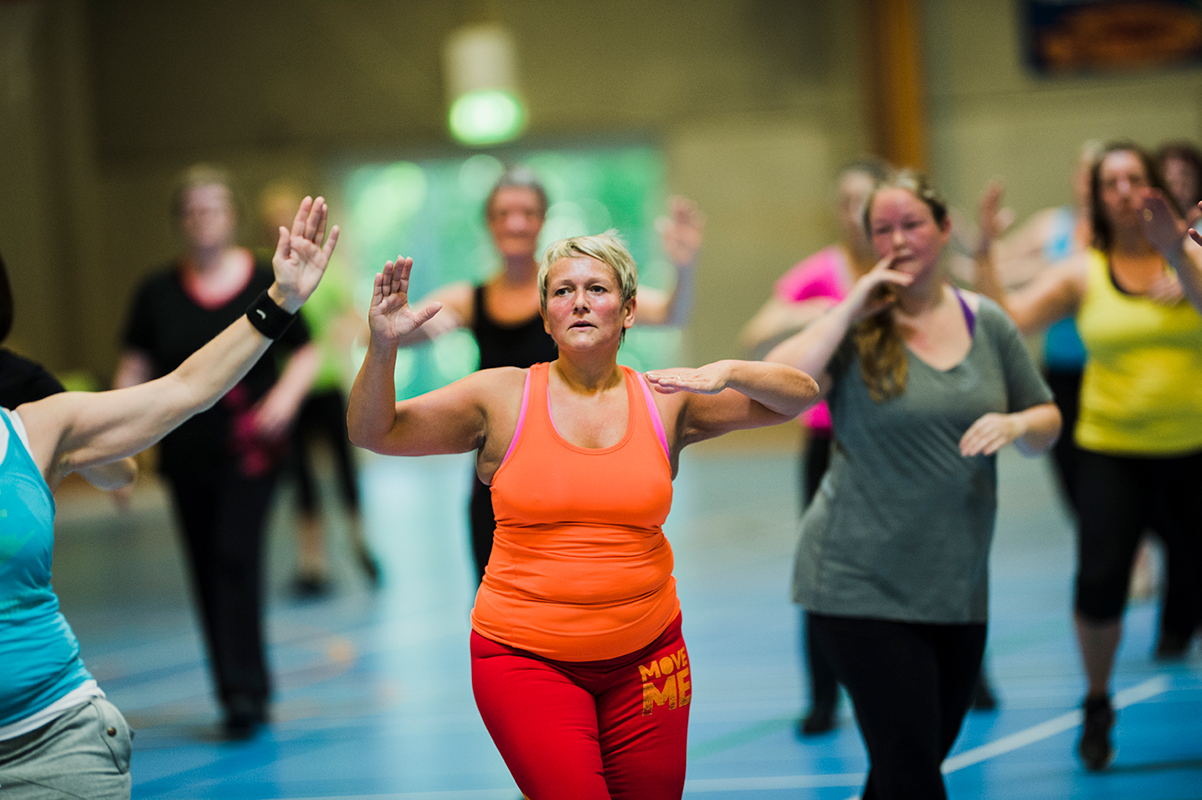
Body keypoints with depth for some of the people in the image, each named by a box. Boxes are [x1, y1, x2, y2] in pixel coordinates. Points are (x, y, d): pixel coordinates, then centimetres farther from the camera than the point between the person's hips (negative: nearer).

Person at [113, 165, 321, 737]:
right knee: (207, 572, 5)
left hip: (249, 448, -3)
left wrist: (286, 396, -12)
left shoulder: (264, 282, 0)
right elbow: (135, 369, 7)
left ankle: (245, 690, -11)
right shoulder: (158, 293, 5)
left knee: (236, 557, -15)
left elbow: (305, 353, 8)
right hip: (187, 452, 3)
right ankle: (239, 692, 16)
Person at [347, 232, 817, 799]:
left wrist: (729, 373, -15)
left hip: (645, 656, 3)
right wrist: (383, 348, -20)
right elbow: (372, 431, -3)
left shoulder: (665, 401, 3)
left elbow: (799, 396, 3)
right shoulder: (502, 398, -1)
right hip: (525, 660, -3)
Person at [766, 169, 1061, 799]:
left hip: (959, 587, 5)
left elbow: (1046, 423, 15)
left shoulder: (987, 324, 7)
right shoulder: (853, 327, -5)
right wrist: (853, 306, -18)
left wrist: (1016, 424, -8)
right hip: (861, 587, -5)